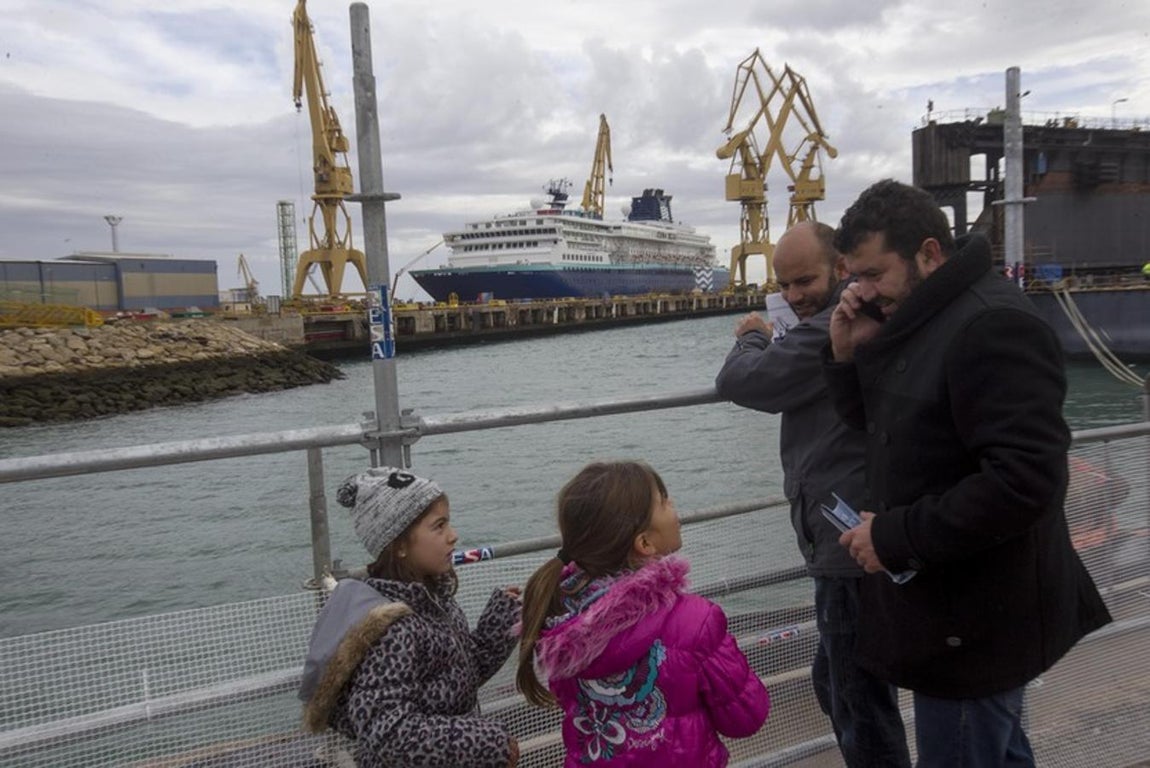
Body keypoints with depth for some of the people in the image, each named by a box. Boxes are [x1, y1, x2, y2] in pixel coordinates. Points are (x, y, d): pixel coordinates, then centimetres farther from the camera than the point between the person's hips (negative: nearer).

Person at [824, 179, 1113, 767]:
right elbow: (881, 423, 16)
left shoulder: (992, 327, -22)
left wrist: (894, 535, -24)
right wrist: (848, 354, -2)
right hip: (955, 605, 10)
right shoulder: (920, 319, 8)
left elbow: (1026, 480, -30)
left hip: (973, 626, -10)